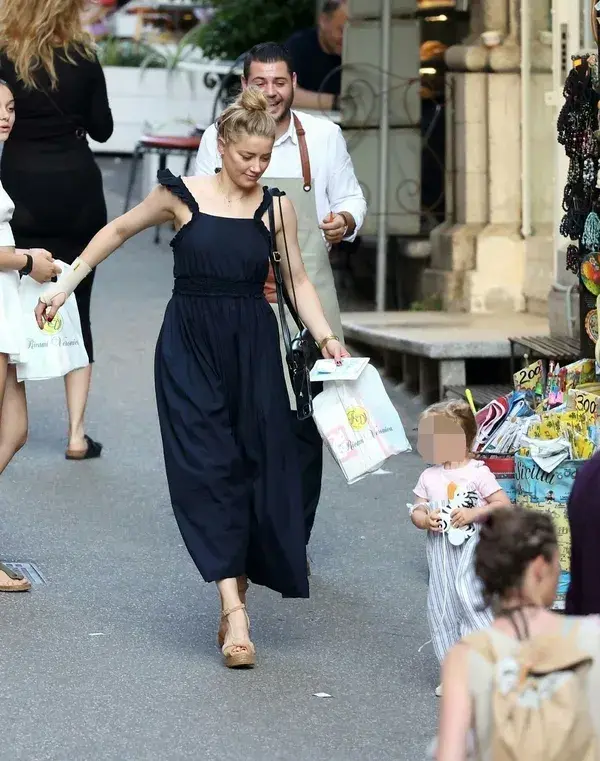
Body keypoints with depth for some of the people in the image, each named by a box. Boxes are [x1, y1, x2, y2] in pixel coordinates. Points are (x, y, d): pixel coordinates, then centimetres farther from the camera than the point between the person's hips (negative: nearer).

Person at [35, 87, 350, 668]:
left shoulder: (275, 208, 4)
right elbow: (117, 232, 11)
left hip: (252, 350, 2)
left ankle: (237, 593, 12)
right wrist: (65, 285, 10)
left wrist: (326, 336, -4)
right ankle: (234, 612, -14)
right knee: (207, 468, -10)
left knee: (258, 467, -2)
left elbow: (297, 281, 10)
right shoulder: (183, 196, -2)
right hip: (190, 349, -2)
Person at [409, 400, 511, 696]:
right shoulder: (428, 477, 9)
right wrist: (425, 519, -10)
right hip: (440, 552, 6)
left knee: (467, 597, -19)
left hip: (471, 546, -6)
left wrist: (473, 514, -18)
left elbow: (503, 504, -8)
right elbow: (417, 511, 12)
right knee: (441, 609, 7)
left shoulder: (478, 473, -6)